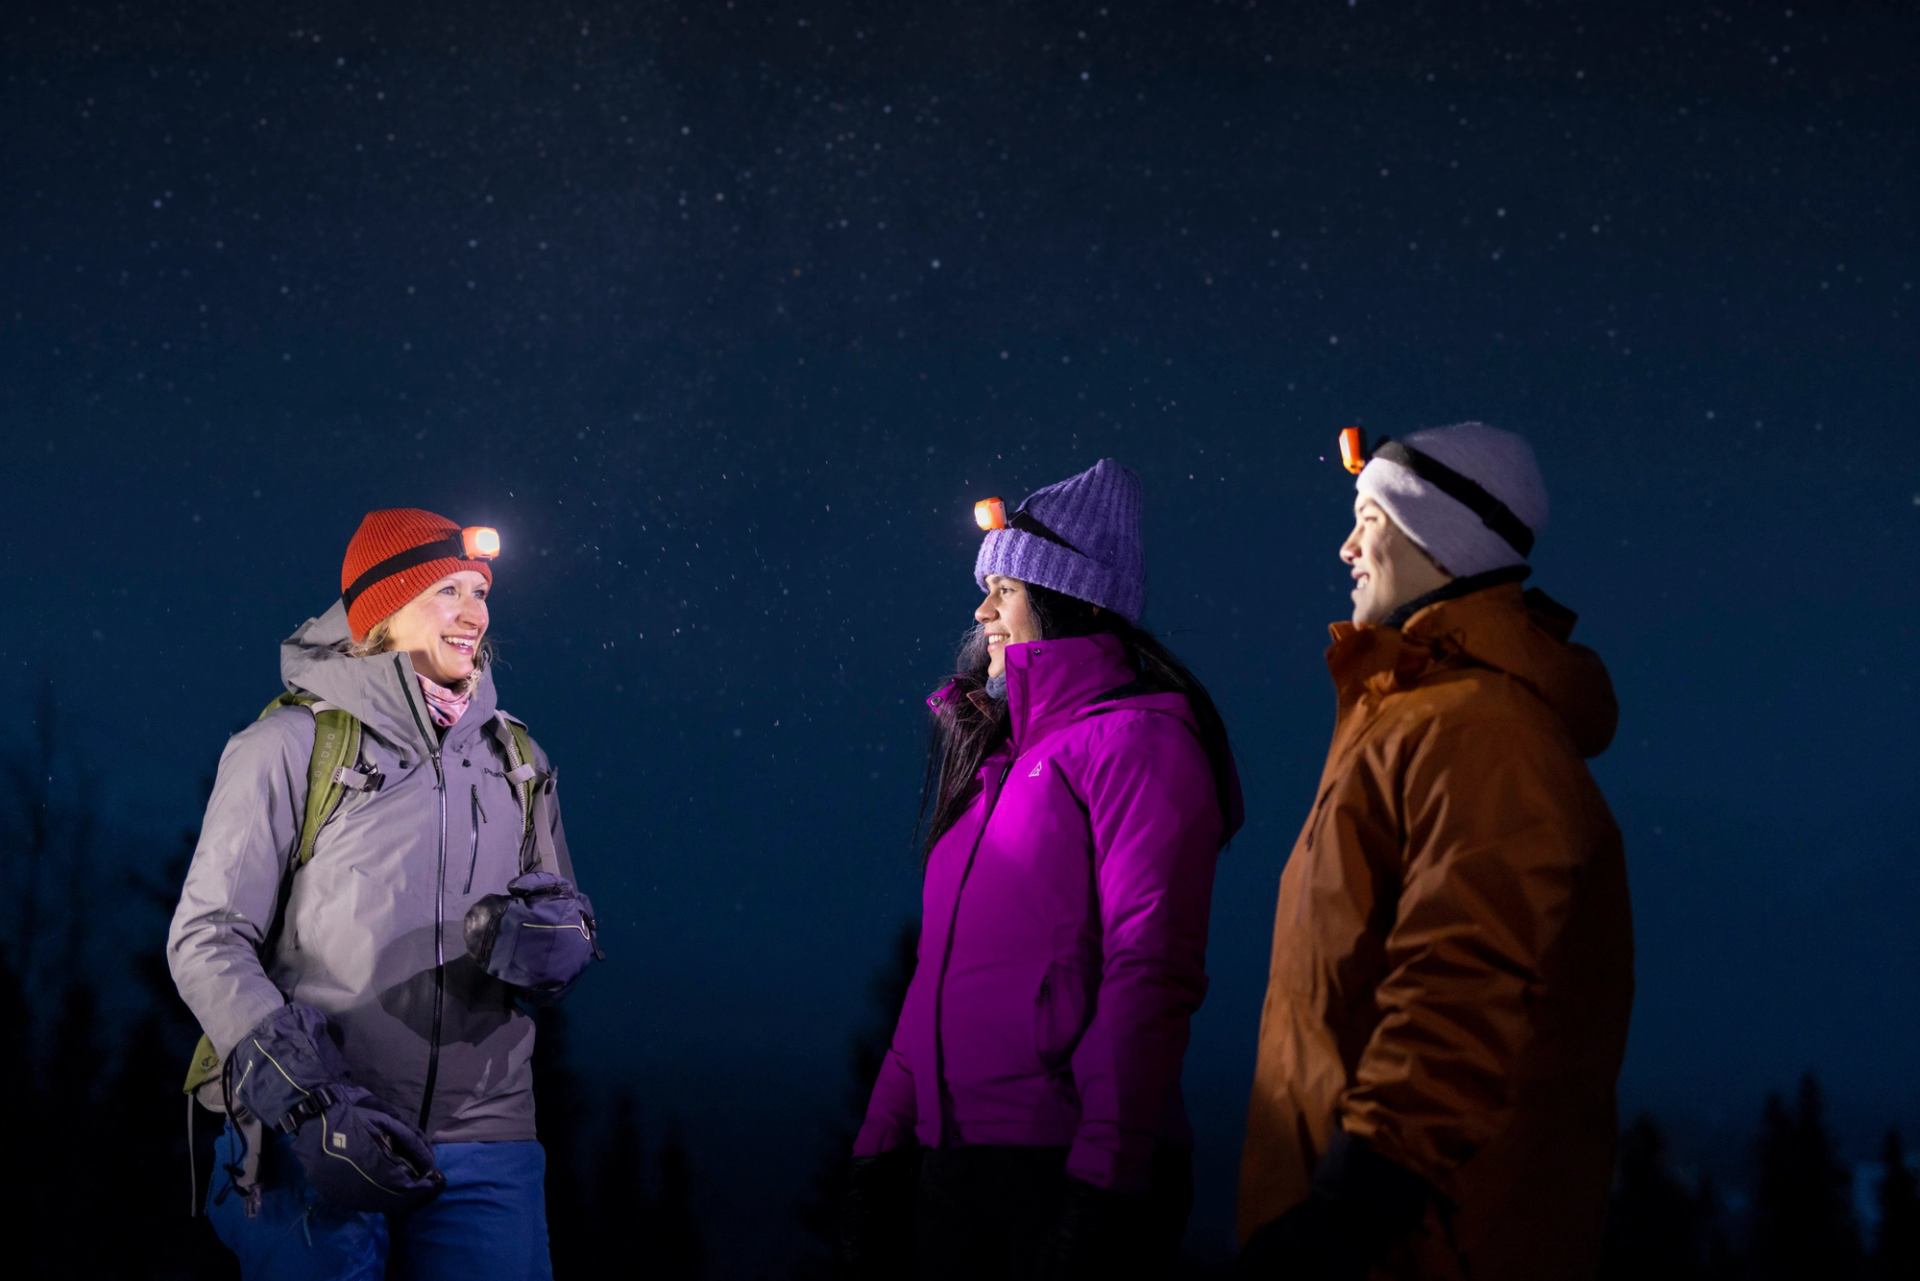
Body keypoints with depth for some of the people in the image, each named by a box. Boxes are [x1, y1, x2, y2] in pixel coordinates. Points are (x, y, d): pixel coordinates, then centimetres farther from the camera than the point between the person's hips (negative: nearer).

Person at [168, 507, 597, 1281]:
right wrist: (302, 1097, -17)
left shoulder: (516, 760, 16)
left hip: (485, 1141, 4)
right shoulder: (291, 746, 0)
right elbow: (206, 937, -5)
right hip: (310, 1143, -4)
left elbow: (562, 934, 20)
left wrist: (556, 942, -6)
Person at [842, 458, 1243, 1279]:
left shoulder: (1131, 741, -7)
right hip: (948, 1164, 7)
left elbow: (1148, 974, -16)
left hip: (1063, 1169, -7)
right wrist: (883, 1139, 11)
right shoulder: (996, 761, 17)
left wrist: (1101, 1189, -22)